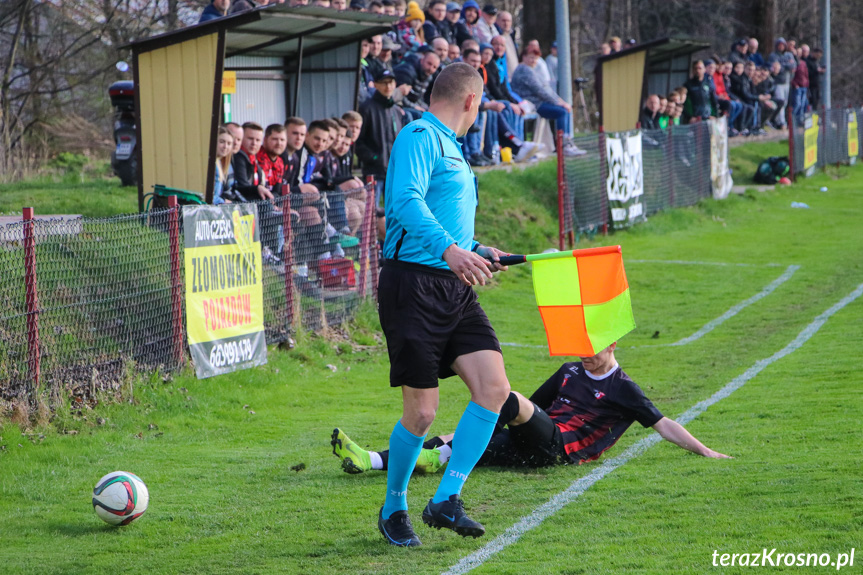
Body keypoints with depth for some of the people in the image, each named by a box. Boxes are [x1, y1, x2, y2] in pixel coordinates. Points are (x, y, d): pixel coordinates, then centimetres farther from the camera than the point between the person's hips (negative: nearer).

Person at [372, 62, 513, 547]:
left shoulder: (452, 149, 23)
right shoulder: (419, 137, -7)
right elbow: (407, 202, -24)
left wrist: (476, 253, 33)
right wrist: (449, 248, -35)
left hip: (455, 288, 9)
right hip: (414, 284, -9)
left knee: (494, 387, -7)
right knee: (422, 412, -5)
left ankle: (446, 500, -1)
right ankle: (394, 507, 17)